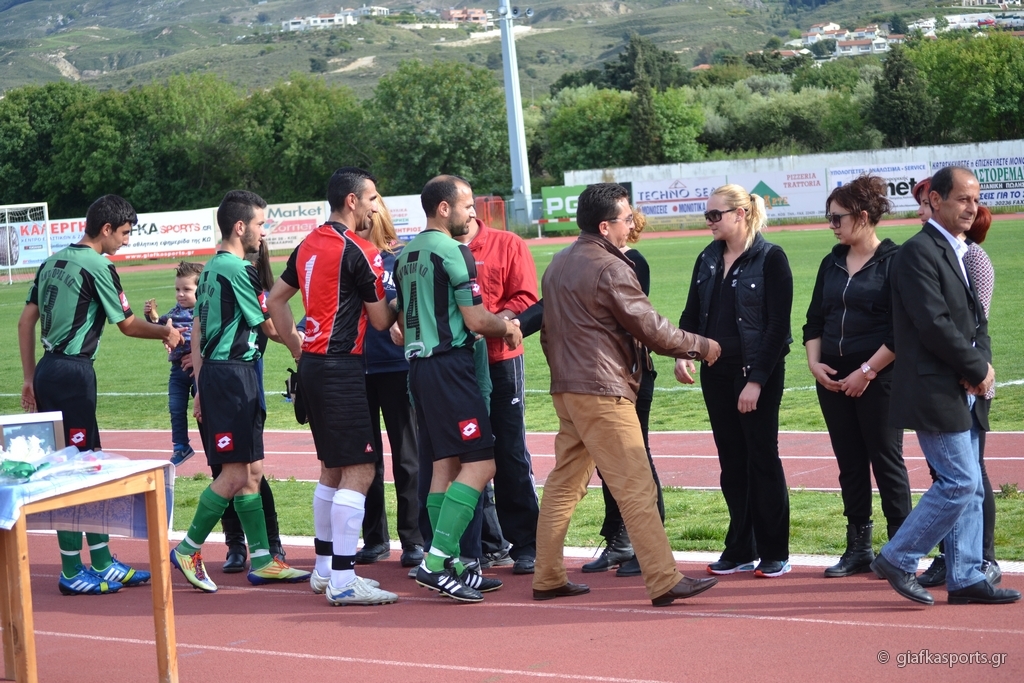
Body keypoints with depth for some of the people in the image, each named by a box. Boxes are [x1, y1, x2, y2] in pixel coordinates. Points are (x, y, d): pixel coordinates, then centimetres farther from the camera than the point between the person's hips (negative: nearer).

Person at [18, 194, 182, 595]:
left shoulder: (53, 262, 14)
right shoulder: (98, 267, -10)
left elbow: (26, 322, 15)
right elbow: (127, 325, -3)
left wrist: (30, 377, 17)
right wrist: (167, 332, 14)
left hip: (48, 370, 9)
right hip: (73, 372, -9)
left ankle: (103, 563, 20)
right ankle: (72, 572, 3)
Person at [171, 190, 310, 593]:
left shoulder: (211, 269, 16)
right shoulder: (236, 270, -13)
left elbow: (197, 333, 18)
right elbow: (270, 327, -6)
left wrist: (201, 388, 19)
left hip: (214, 373, 10)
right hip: (233, 374, -10)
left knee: (252, 471, 10)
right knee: (235, 474, -7)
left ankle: (261, 560, 12)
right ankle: (188, 550, 2)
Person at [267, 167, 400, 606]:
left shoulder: (309, 245, 12)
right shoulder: (358, 252, -13)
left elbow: (276, 300, 20)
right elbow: (381, 320, -6)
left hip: (312, 365, 9)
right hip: (340, 368, -9)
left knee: (332, 469, 18)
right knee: (359, 471, -8)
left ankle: (325, 569, 25)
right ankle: (343, 581, -10)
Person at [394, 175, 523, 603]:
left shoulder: (406, 255, 15)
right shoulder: (453, 251, -11)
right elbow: (476, 320, -13)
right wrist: (508, 328, 6)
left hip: (417, 364, 9)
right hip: (449, 364, -9)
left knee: (444, 465, 11)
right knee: (479, 463, -8)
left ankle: (451, 566, 13)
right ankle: (436, 560, -15)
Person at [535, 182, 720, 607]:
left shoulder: (558, 265, 14)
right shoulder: (610, 268, -13)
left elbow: (547, 330, 20)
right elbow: (651, 329, -11)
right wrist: (701, 346, 1)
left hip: (565, 389, 9)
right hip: (603, 393, -9)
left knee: (564, 483, 13)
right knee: (637, 489, -7)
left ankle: (547, 578, 16)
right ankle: (664, 583, -7)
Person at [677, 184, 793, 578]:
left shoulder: (770, 258, -8)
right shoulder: (707, 260, 10)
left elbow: (778, 325, -12)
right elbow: (692, 314, 12)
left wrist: (757, 379, -17)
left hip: (758, 372, -6)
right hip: (716, 373, 6)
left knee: (763, 460, 0)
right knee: (732, 463, 10)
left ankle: (774, 553, 9)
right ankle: (740, 550, 18)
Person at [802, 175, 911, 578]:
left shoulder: (893, 262, -9)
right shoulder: (832, 264, 11)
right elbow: (814, 321, 16)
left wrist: (867, 372, -14)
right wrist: (814, 363, 0)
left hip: (878, 378, -6)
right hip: (833, 378, 6)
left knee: (886, 460, -1)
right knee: (849, 463, 9)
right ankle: (858, 548, 17)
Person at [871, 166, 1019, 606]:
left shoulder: (961, 253, 18)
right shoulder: (918, 252, -13)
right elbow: (934, 324, -20)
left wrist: (982, 363, -2)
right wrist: (977, 370, -12)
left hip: (962, 391, 9)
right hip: (934, 391, -9)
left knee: (969, 487, 9)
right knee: (960, 482, -10)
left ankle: (964, 579, 14)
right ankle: (896, 560, 0)